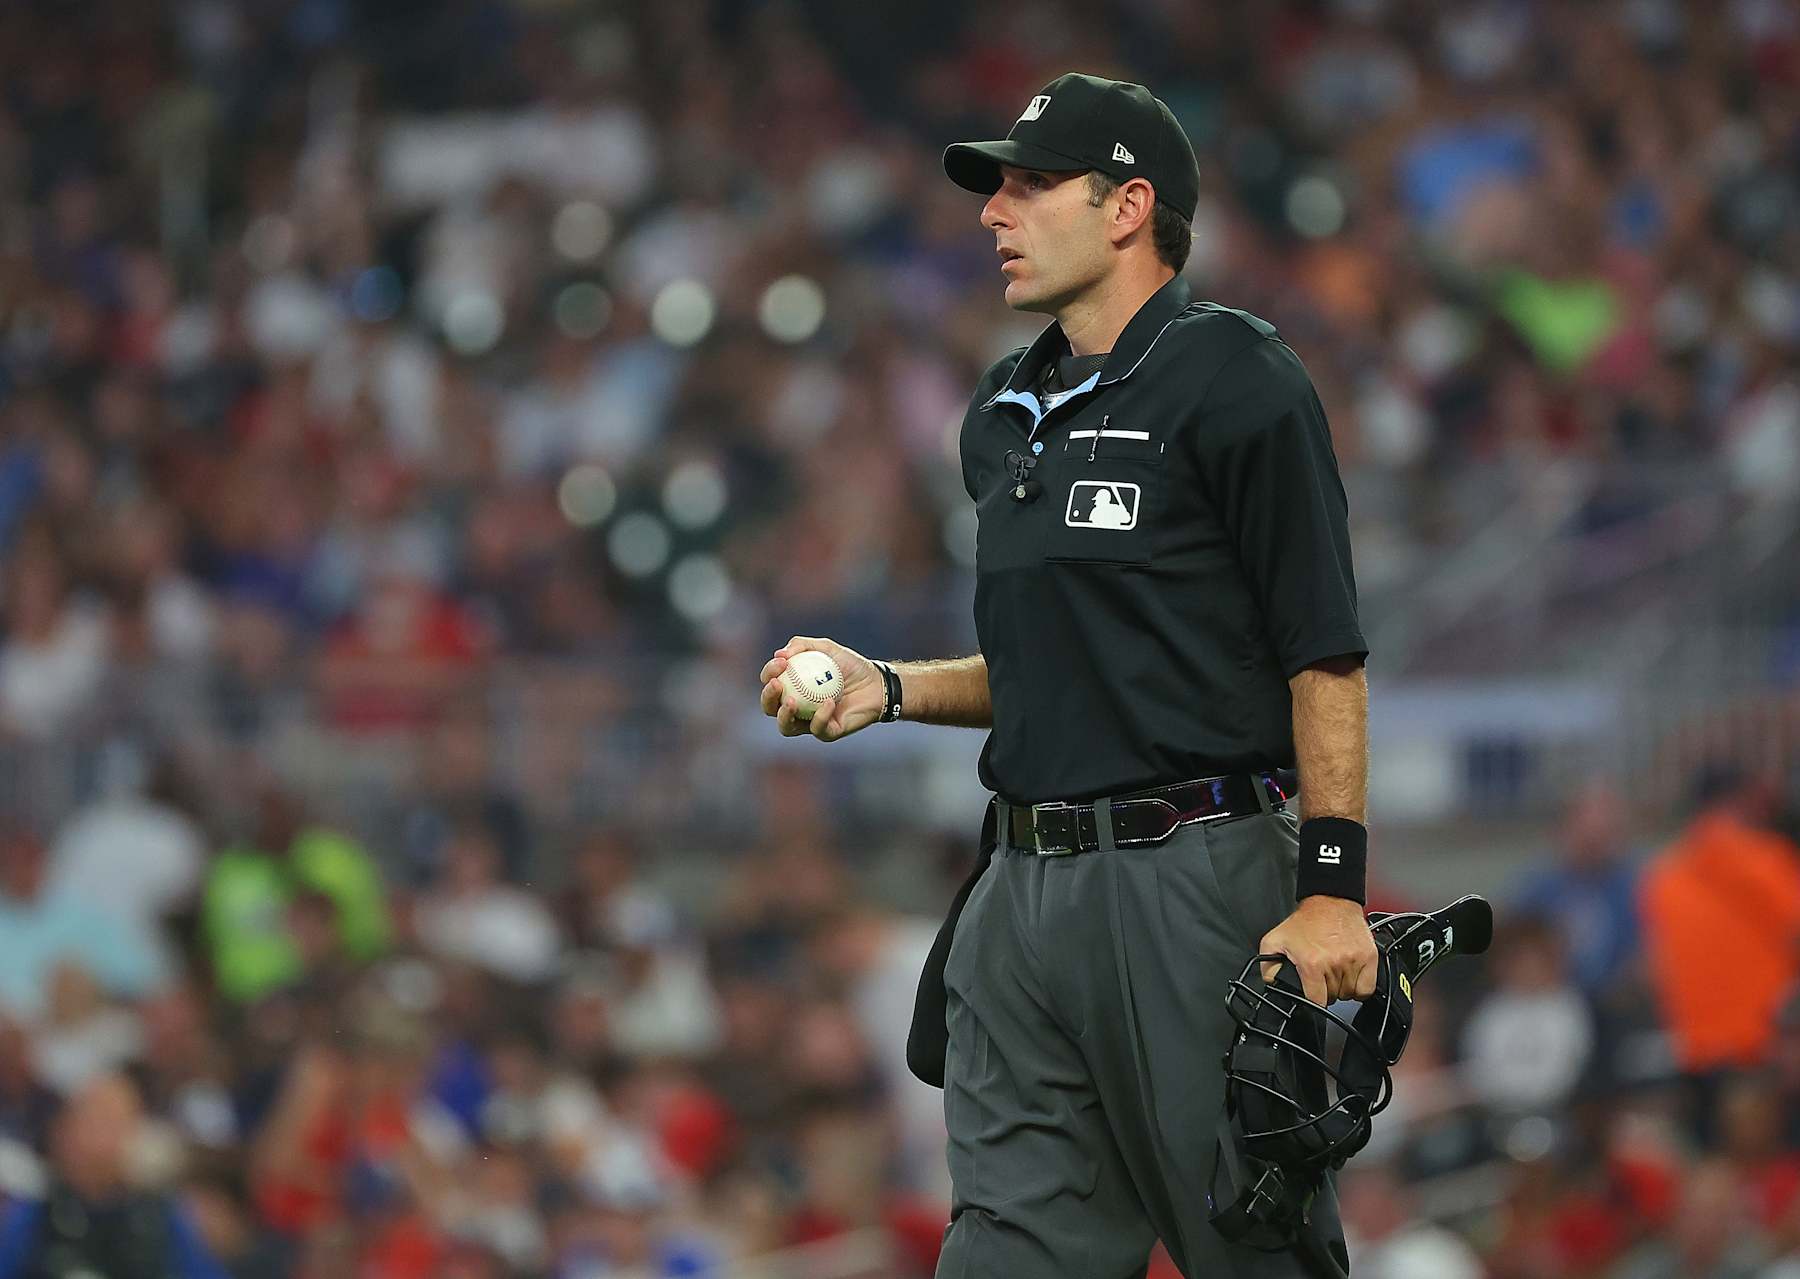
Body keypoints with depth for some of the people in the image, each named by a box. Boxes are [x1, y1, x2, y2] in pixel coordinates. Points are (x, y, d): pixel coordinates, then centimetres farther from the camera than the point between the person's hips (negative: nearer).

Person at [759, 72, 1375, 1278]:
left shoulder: (1232, 378, -7)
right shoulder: (1006, 416, 17)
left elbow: (1324, 655, -11)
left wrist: (1333, 885, -19)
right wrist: (891, 687, 10)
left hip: (1191, 890, -8)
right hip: (1026, 888, 8)